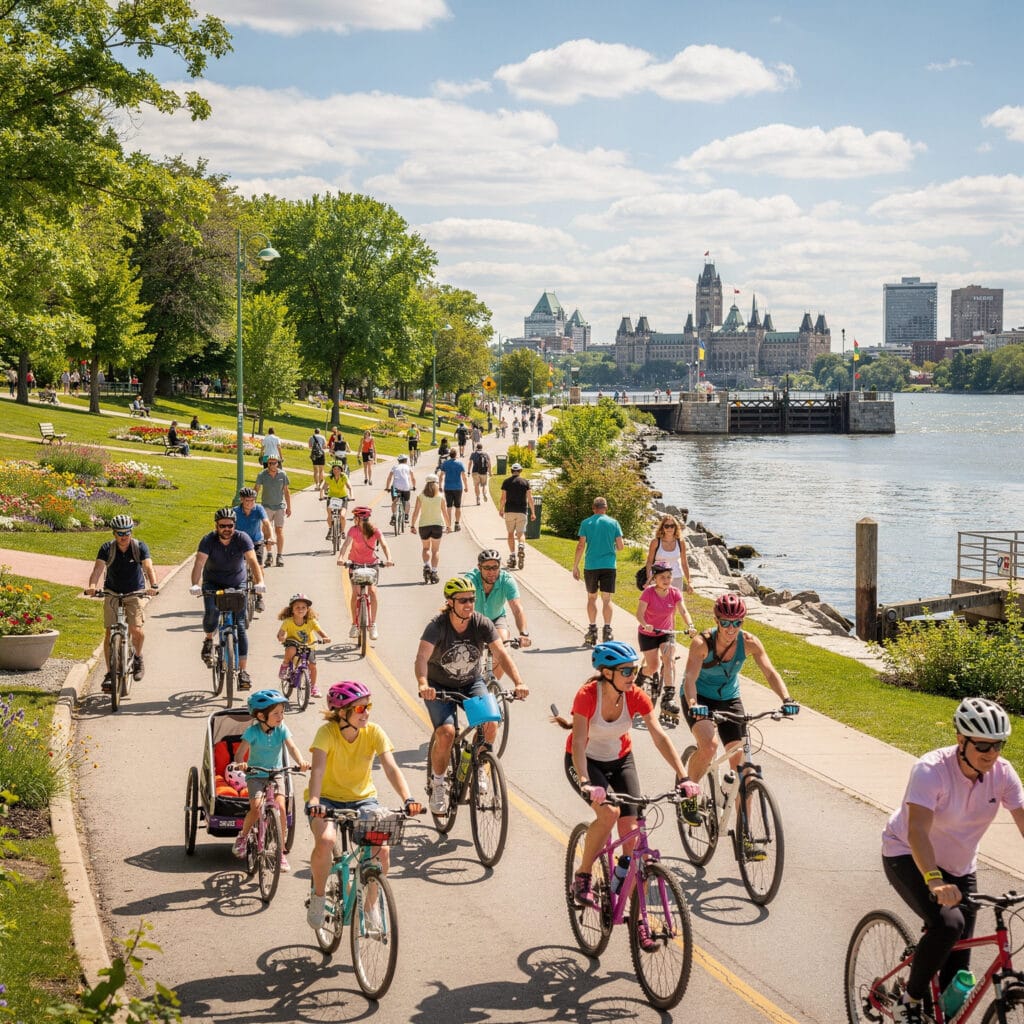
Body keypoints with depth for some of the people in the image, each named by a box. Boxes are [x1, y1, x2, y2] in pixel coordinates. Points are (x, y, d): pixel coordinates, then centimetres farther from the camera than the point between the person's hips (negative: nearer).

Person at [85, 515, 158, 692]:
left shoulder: (140, 547, -10)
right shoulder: (107, 548, -9)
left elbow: (148, 567, -22)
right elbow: (98, 568, -21)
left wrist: (153, 585, -41)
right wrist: (91, 586, -40)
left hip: (134, 594, -1)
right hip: (112, 594, 1)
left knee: (137, 630, -18)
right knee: (109, 632, -7)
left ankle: (138, 657, 13)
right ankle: (109, 674, 1)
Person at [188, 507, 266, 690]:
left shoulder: (242, 539, -19)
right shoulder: (208, 541, -19)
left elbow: (252, 562, -30)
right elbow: (199, 563, -30)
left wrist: (259, 582, -47)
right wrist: (195, 585, -47)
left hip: (237, 584, 0)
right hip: (213, 583, 0)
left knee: (240, 625, -7)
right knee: (211, 613, -26)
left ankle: (243, 671, -5)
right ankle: (209, 639, 8)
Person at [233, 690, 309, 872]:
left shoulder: (282, 729, -6)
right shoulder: (253, 731, -13)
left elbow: (291, 747, -18)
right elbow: (240, 752, -21)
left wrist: (301, 762, -39)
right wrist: (240, 763, -45)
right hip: (255, 775, -2)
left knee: (280, 807, -17)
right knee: (256, 807, -24)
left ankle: (280, 852, -4)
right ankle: (243, 836, 7)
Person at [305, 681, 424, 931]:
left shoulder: (374, 732, -12)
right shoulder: (327, 732, -19)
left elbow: (392, 769, -22)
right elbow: (318, 769, -32)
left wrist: (407, 799, -39)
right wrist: (313, 802, -50)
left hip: (363, 798, 2)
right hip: (328, 798, -2)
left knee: (381, 848, -23)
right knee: (325, 840, -33)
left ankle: (371, 905, 3)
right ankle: (318, 897, -6)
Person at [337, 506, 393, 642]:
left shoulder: (375, 531, -14)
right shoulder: (353, 530, -15)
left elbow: (384, 544, -28)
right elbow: (347, 544, -32)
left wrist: (388, 559, -46)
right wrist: (341, 558, -50)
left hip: (372, 564, 0)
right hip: (356, 564, 0)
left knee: (373, 591, -17)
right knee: (355, 593, -11)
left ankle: (373, 625, -9)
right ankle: (354, 624, 4)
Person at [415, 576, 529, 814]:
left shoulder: (482, 623, -16)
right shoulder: (437, 625, -23)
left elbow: (501, 654, -23)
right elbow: (422, 657, -36)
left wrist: (518, 683, -40)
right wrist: (423, 685, -56)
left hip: (472, 683, 2)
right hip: (440, 687, -2)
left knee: (491, 723, -23)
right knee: (446, 732, -25)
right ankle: (438, 785, -1)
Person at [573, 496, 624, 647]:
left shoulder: (586, 523, 0)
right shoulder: (613, 523, 2)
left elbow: (581, 545, -4)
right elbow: (620, 546, 1)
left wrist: (575, 566, 2)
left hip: (590, 565, 0)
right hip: (608, 565, 0)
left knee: (591, 598, 13)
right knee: (607, 599, 2)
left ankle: (592, 630, 12)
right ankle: (607, 630, -6)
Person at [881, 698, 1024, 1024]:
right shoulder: (931, 770, -29)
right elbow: (917, 831, -40)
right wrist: (934, 882, -55)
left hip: (959, 867, 5)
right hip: (908, 858, -5)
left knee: (957, 972, -1)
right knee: (947, 922, -32)